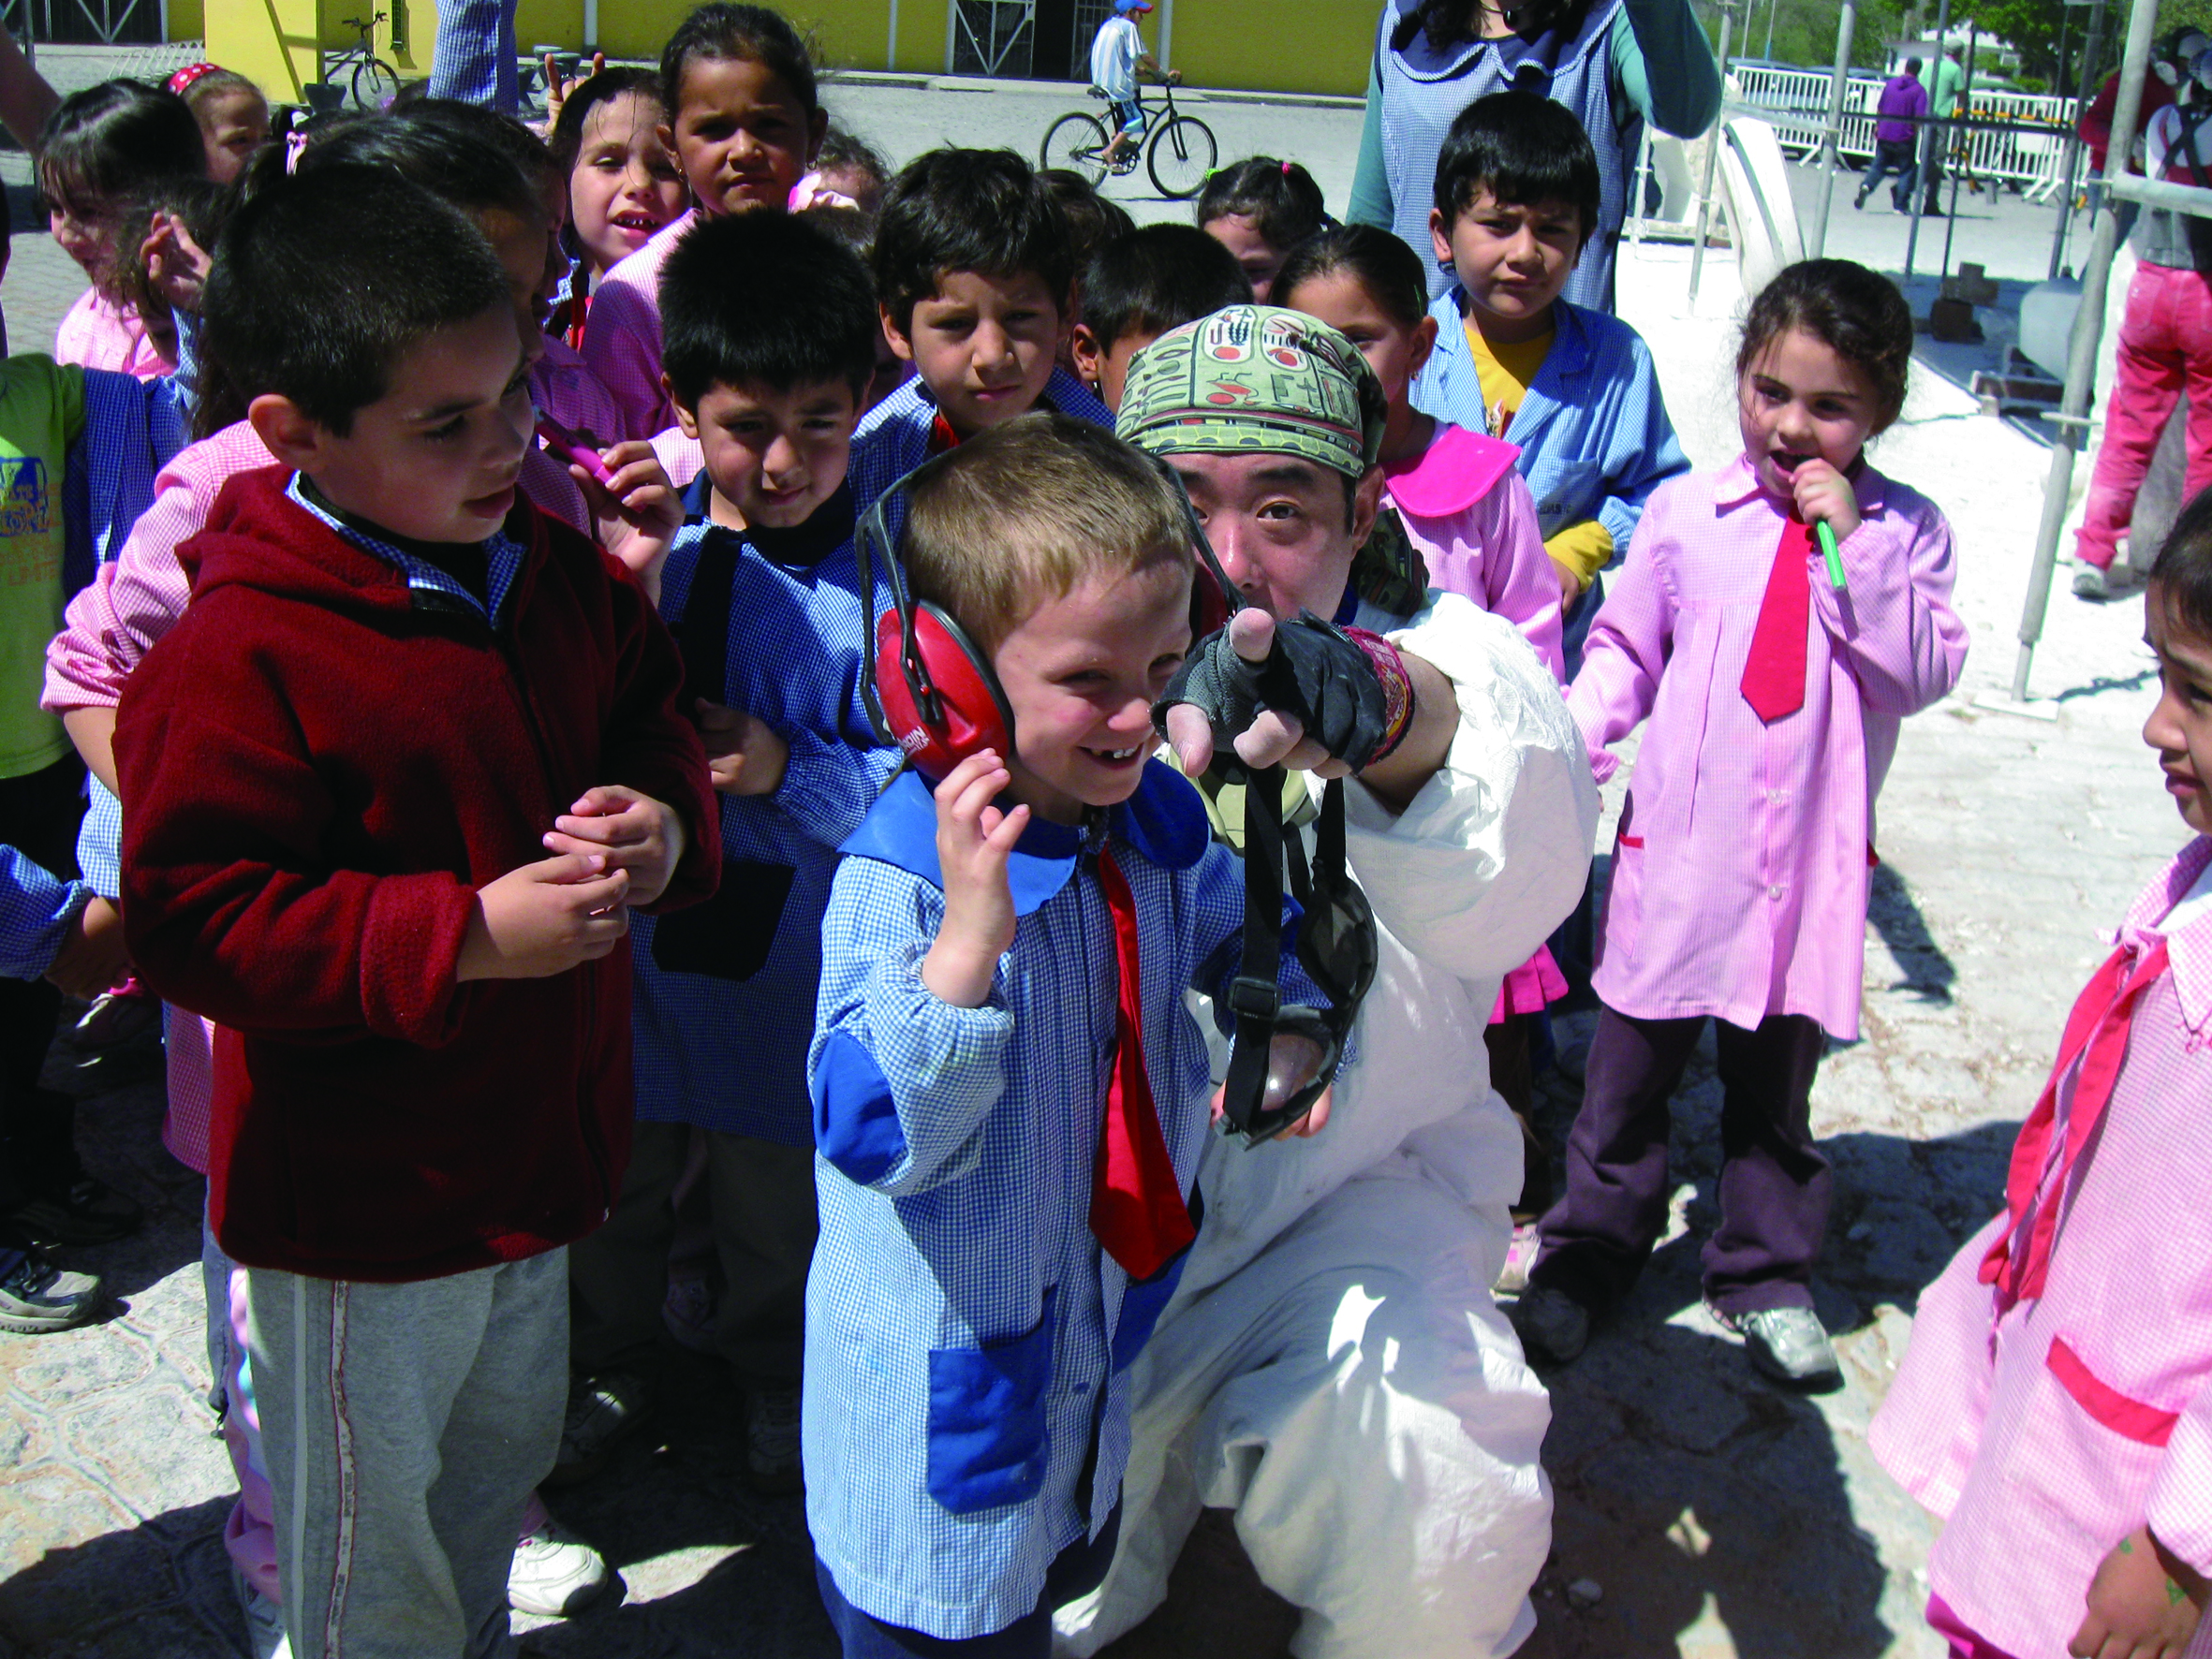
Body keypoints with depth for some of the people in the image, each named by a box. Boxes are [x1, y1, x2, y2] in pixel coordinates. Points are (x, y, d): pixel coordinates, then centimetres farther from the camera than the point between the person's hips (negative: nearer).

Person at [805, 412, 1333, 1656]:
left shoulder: (1157, 820, -6)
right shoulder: (901, 876, -29)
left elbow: (1241, 928, 15)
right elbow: (877, 1137, -34)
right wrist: (968, 938, -47)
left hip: (1105, 1339, 7)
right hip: (946, 1392, -7)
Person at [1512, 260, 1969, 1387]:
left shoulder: (1904, 530, -2)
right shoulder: (1686, 512, -3)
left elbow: (1920, 675, -11)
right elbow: (1625, 648, 5)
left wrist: (1852, 547, -18)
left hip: (1813, 856, 0)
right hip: (1678, 840, 0)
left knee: (1775, 1075, 15)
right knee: (1632, 1065, 11)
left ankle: (1767, 1273, 34)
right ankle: (1589, 1251, 30)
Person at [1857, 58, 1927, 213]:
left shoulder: (1890, 84, 5)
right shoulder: (1919, 90, -7)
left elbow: (1879, 108, 12)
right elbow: (1919, 117, -15)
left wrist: (1878, 126, 23)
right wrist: (1916, 135, -5)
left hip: (1884, 135, 4)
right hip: (1905, 138, -3)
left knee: (1878, 165, 14)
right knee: (1907, 170, 7)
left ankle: (1866, 186, -14)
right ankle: (1901, 204, 4)